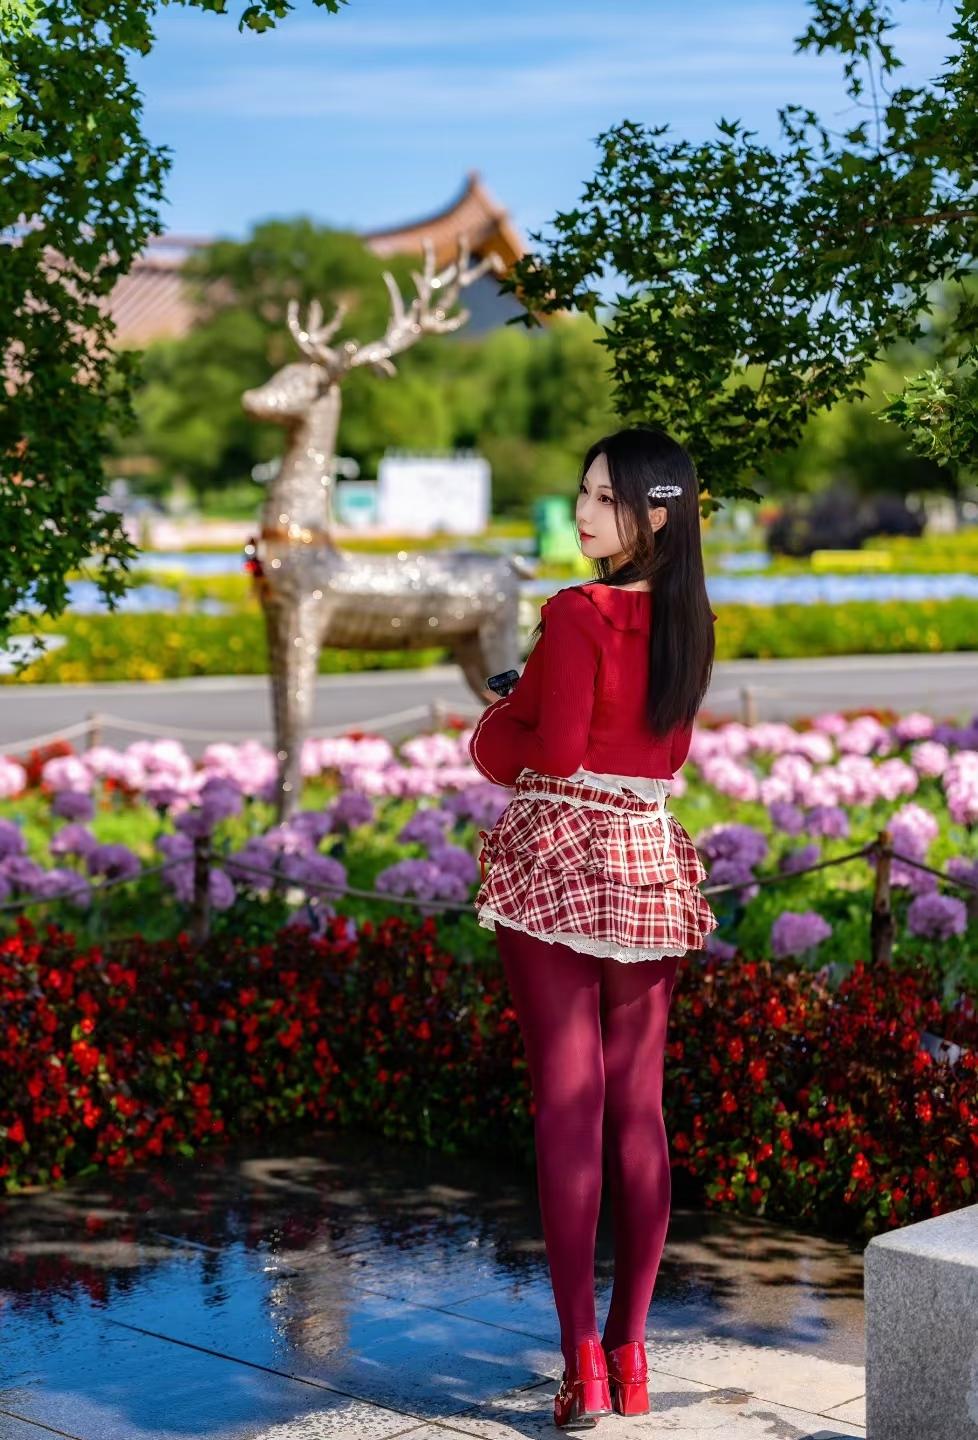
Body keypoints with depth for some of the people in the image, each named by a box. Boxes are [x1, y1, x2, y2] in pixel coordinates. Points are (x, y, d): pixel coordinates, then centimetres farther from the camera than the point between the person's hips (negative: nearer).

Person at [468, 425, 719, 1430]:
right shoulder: (689, 623, 7)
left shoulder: (579, 613, -14)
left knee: (566, 1103, -2)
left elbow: (549, 751, -15)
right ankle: (630, 1353, 15)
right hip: (649, 859, 6)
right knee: (639, 1108, 9)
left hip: (558, 858, -6)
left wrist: (496, 727, 6)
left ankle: (582, 1358, -2)